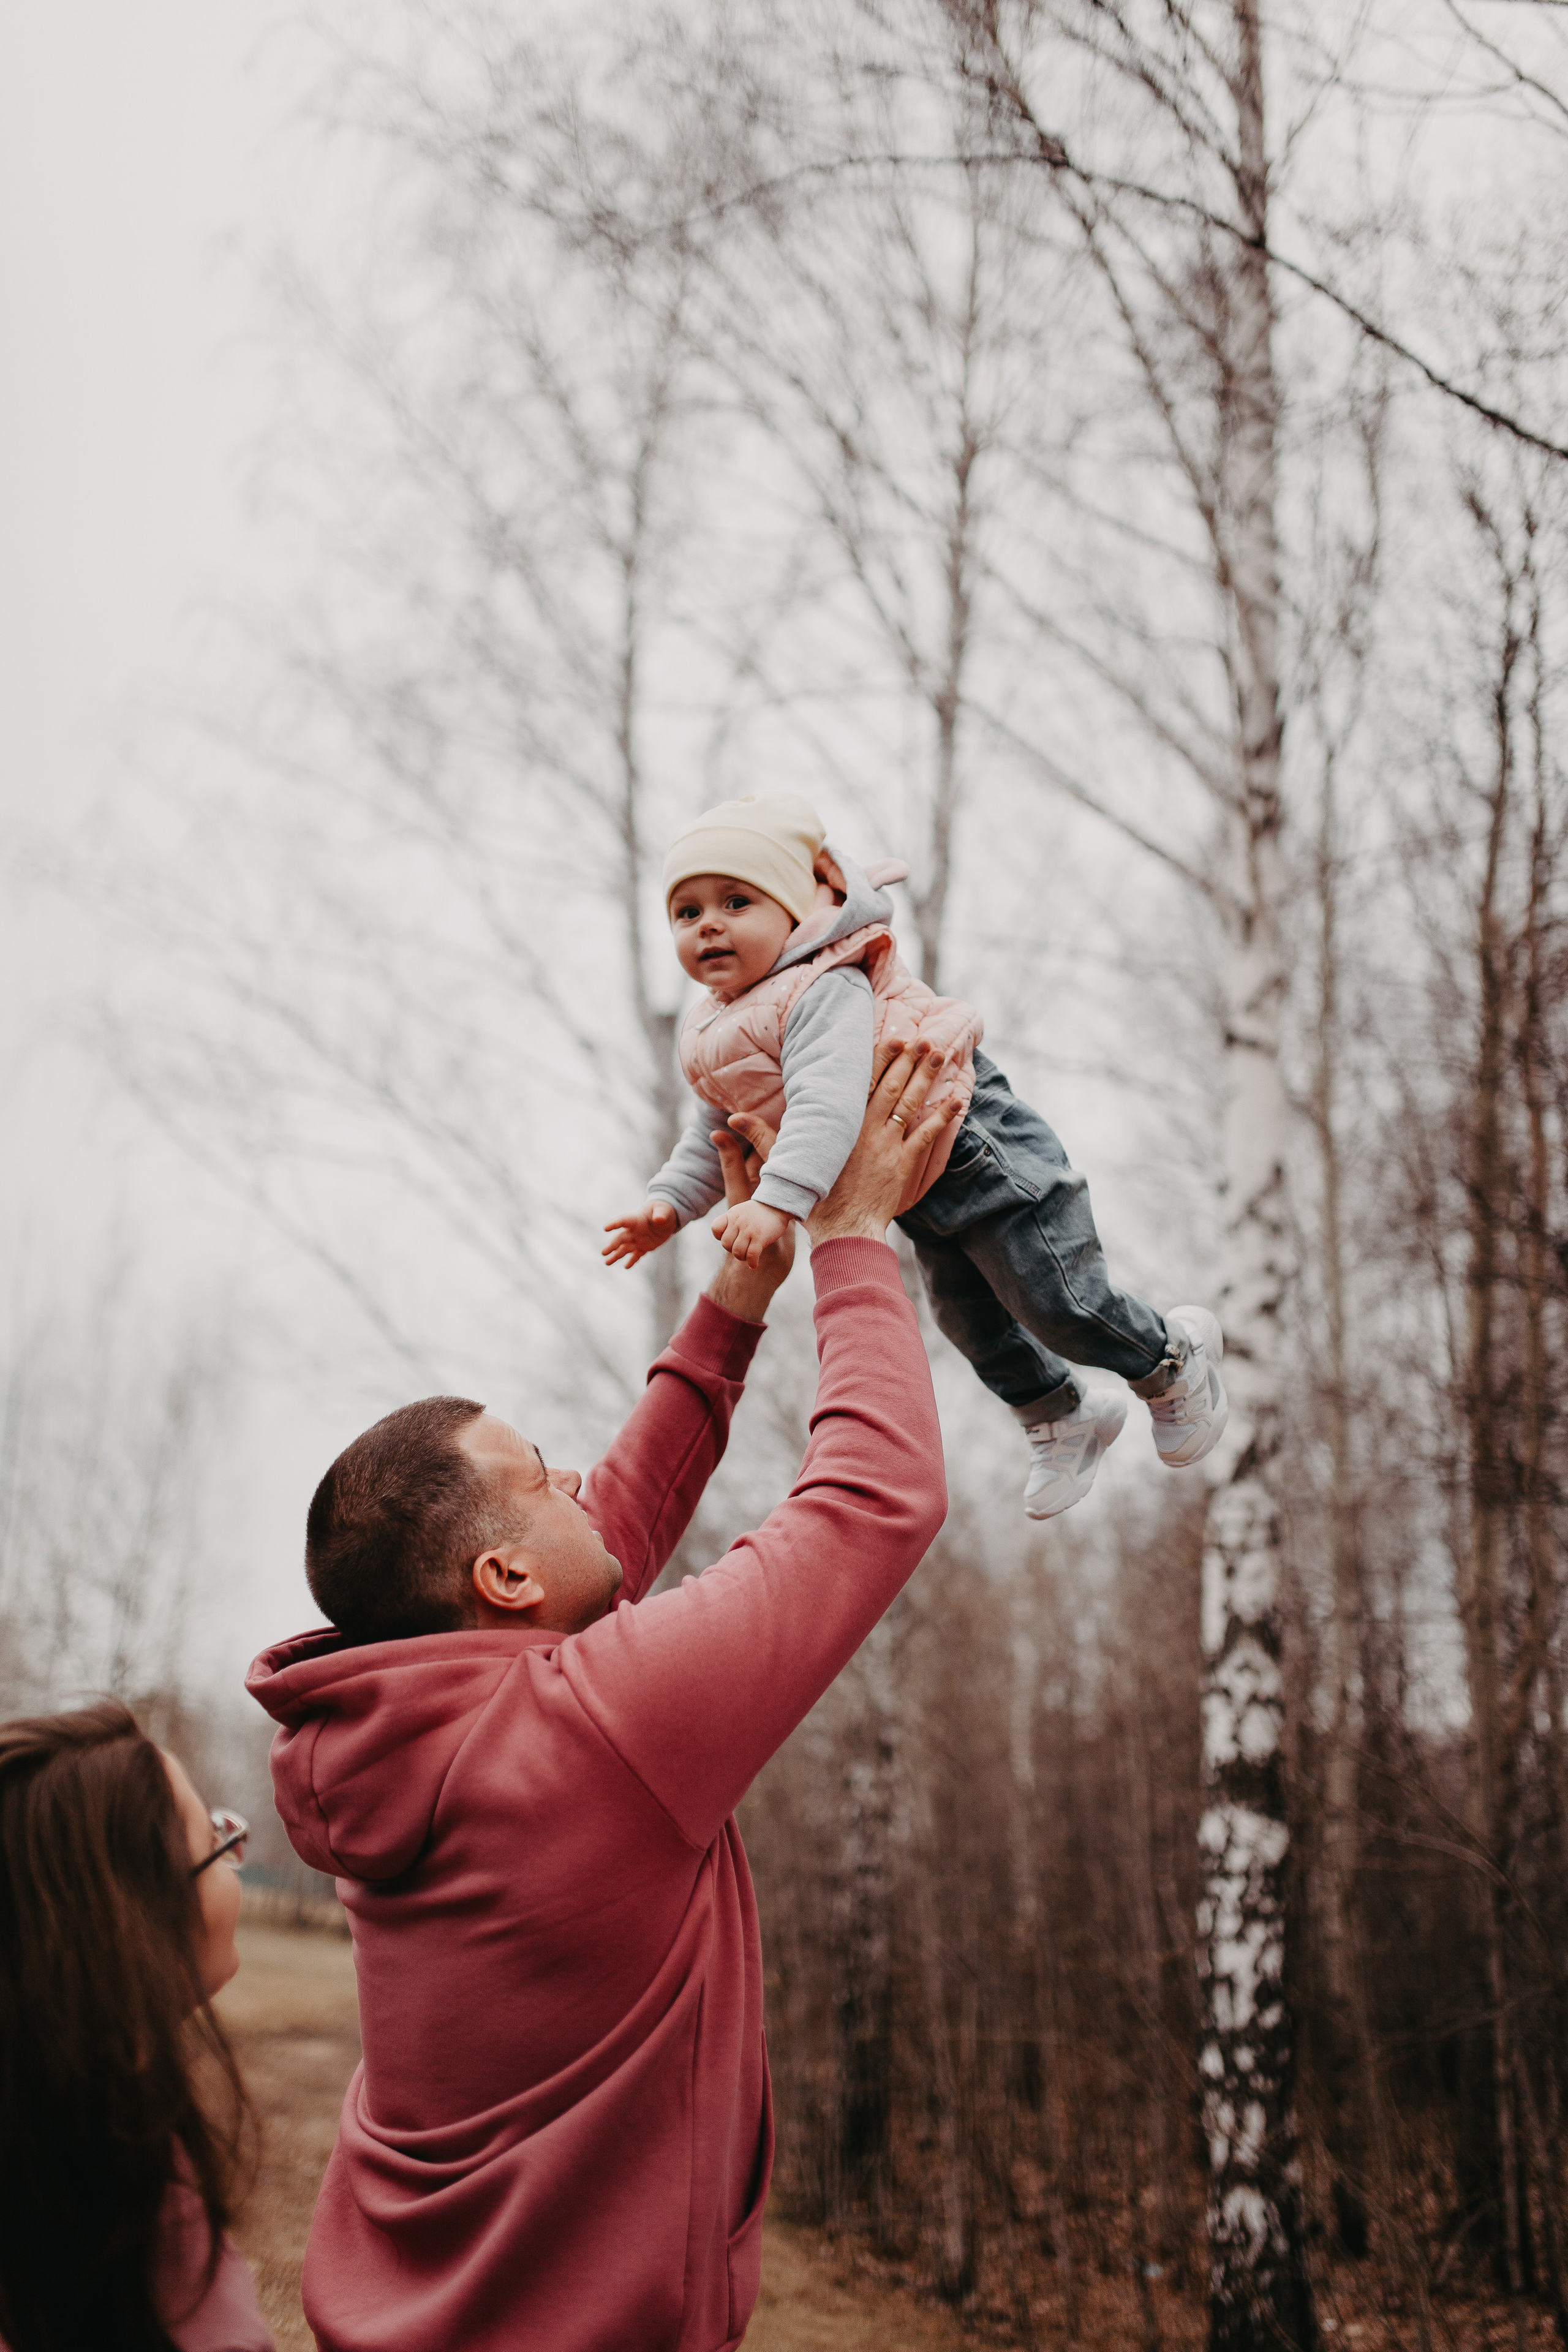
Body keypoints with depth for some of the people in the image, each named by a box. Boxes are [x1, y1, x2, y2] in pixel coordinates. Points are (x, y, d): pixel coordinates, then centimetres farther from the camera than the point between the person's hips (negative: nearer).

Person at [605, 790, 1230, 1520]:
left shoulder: (824, 992, -31)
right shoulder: (710, 1038, 0)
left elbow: (829, 1103, -45)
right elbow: (715, 1133, 15)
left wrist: (777, 1200, -54)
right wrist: (668, 1202, 3)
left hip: (976, 1151, -9)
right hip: (913, 1192, 9)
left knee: (1057, 1302, -1)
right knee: (967, 1317, 21)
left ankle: (1174, 1361, 28)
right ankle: (1060, 1417, 45)